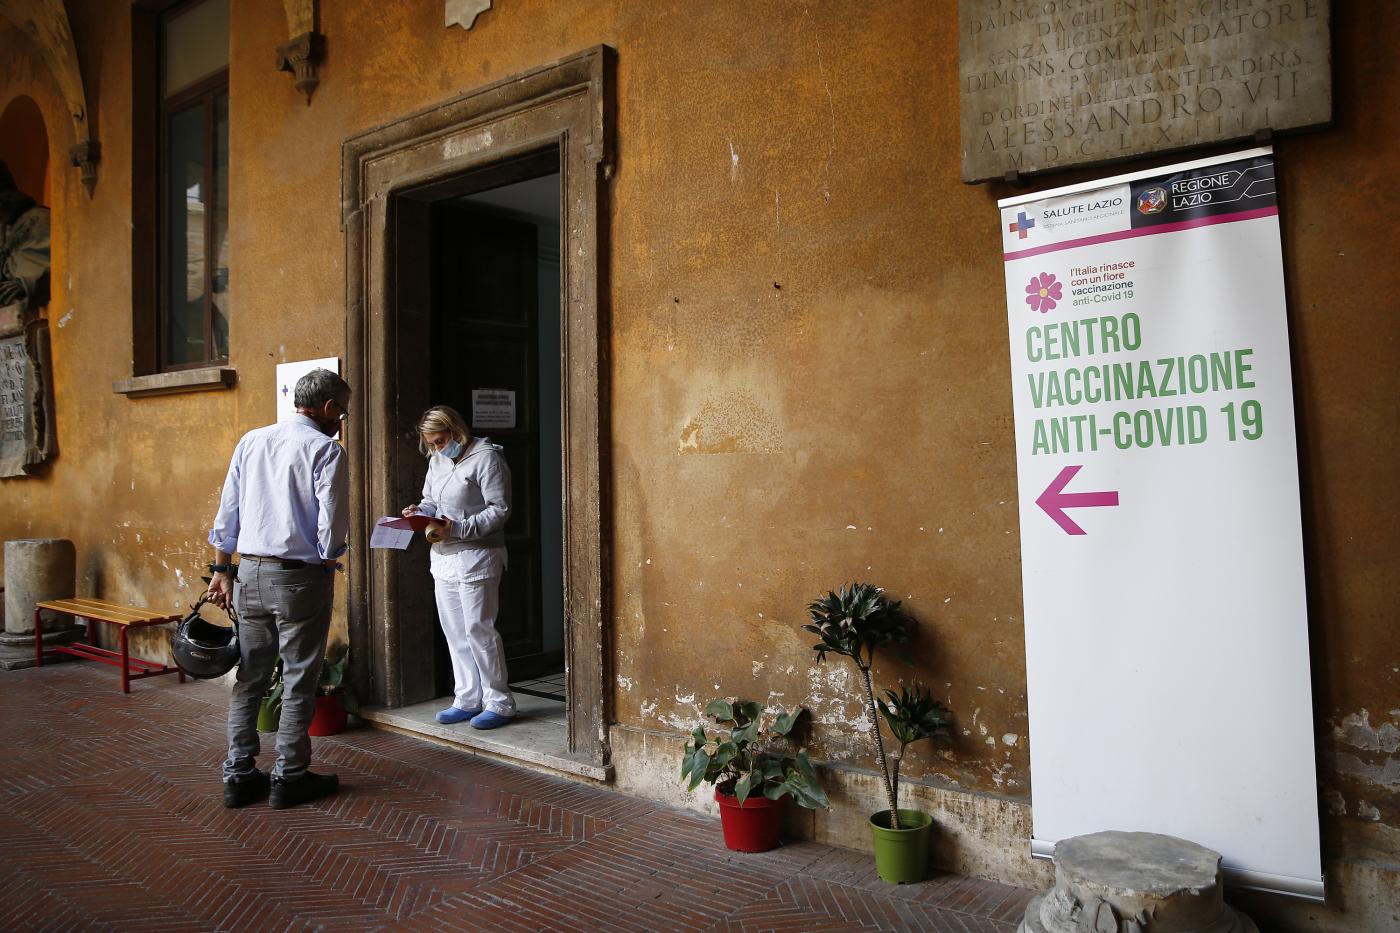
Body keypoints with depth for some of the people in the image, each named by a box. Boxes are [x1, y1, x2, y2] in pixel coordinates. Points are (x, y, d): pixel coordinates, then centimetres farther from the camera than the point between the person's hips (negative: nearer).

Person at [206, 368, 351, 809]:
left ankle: (239, 776, 20)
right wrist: (326, 563, 5)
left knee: (249, 677, 14)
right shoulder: (326, 450, -10)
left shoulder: (251, 441, 9)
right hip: (300, 577, -6)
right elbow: (333, 524, -14)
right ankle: (289, 777, 12)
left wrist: (221, 569, 17)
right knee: (298, 679, 5)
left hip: (250, 573, 6)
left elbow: (227, 511, 11)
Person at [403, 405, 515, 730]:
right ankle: (468, 700, 22)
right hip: (443, 557, 8)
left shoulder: (485, 457, -11)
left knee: (478, 629, -5)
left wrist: (457, 529, -22)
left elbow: (499, 509, -15)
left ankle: (499, 703, 6)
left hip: (476, 557, -8)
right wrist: (420, 511, 0)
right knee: (454, 631, 11)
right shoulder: (437, 460, 13)